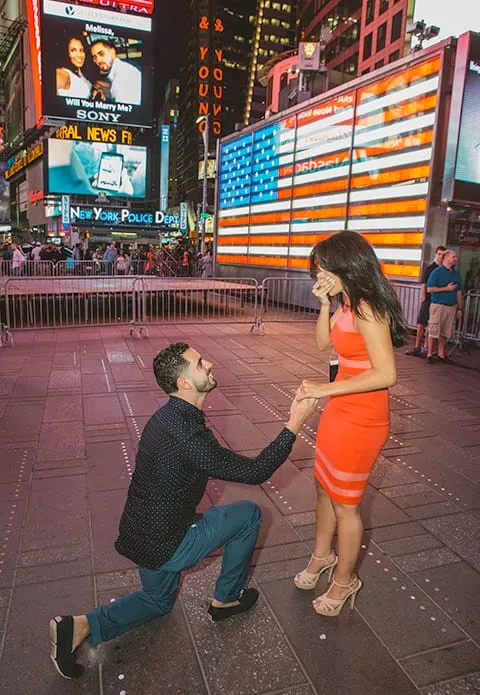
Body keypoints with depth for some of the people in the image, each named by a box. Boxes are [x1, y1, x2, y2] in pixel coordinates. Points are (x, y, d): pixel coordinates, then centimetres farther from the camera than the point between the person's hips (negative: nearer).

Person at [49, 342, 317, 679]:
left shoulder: (169, 416, 0)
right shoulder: (185, 431, -30)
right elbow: (254, 471, -25)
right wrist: (295, 424, -21)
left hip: (140, 534, 9)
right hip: (163, 544, -8)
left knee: (159, 600, 33)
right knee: (249, 514, 5)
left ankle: (81, 626, 14)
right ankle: (226, 599, 23)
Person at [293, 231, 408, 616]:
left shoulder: (367, 310, -23)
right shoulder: (347, 304, 3)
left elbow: (386, 374, -27)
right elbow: (323, 342, 14)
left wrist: (325, 389, -25)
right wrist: (324, 303, -1)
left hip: (361, 420, -8)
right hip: (340, 411, 9)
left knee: (344, 503, 10)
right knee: (324, 487, 23)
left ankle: (344, 581, 34)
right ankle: (323, 556, 47)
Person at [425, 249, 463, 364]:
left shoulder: (456, 273, 13)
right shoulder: (437, 272, -5)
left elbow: (458, 292, 15)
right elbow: (429, 289, -11)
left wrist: (459, 308, 12)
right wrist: (447, 288, -14)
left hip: (452, 307, 6)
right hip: (438, 306, -6)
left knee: (445, 333, 10)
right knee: (434, 331, -3)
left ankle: (441, 354, 19)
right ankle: (430, 355, 6)